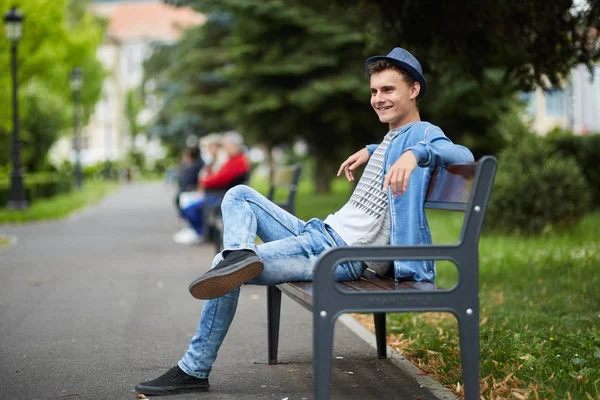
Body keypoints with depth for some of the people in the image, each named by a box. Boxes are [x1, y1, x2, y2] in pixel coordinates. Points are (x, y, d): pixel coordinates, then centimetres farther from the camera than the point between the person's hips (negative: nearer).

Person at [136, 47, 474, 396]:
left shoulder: (422, 134, -8)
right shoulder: (393, 137, 21)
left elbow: (463, 155, -30)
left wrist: (416, 153, -44)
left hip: (342, 257, -10)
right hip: (319, 233, 10)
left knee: (225, 272, -16)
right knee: (239, 195, 12)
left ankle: (194, 370, -4)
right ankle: (239, 255, -22)